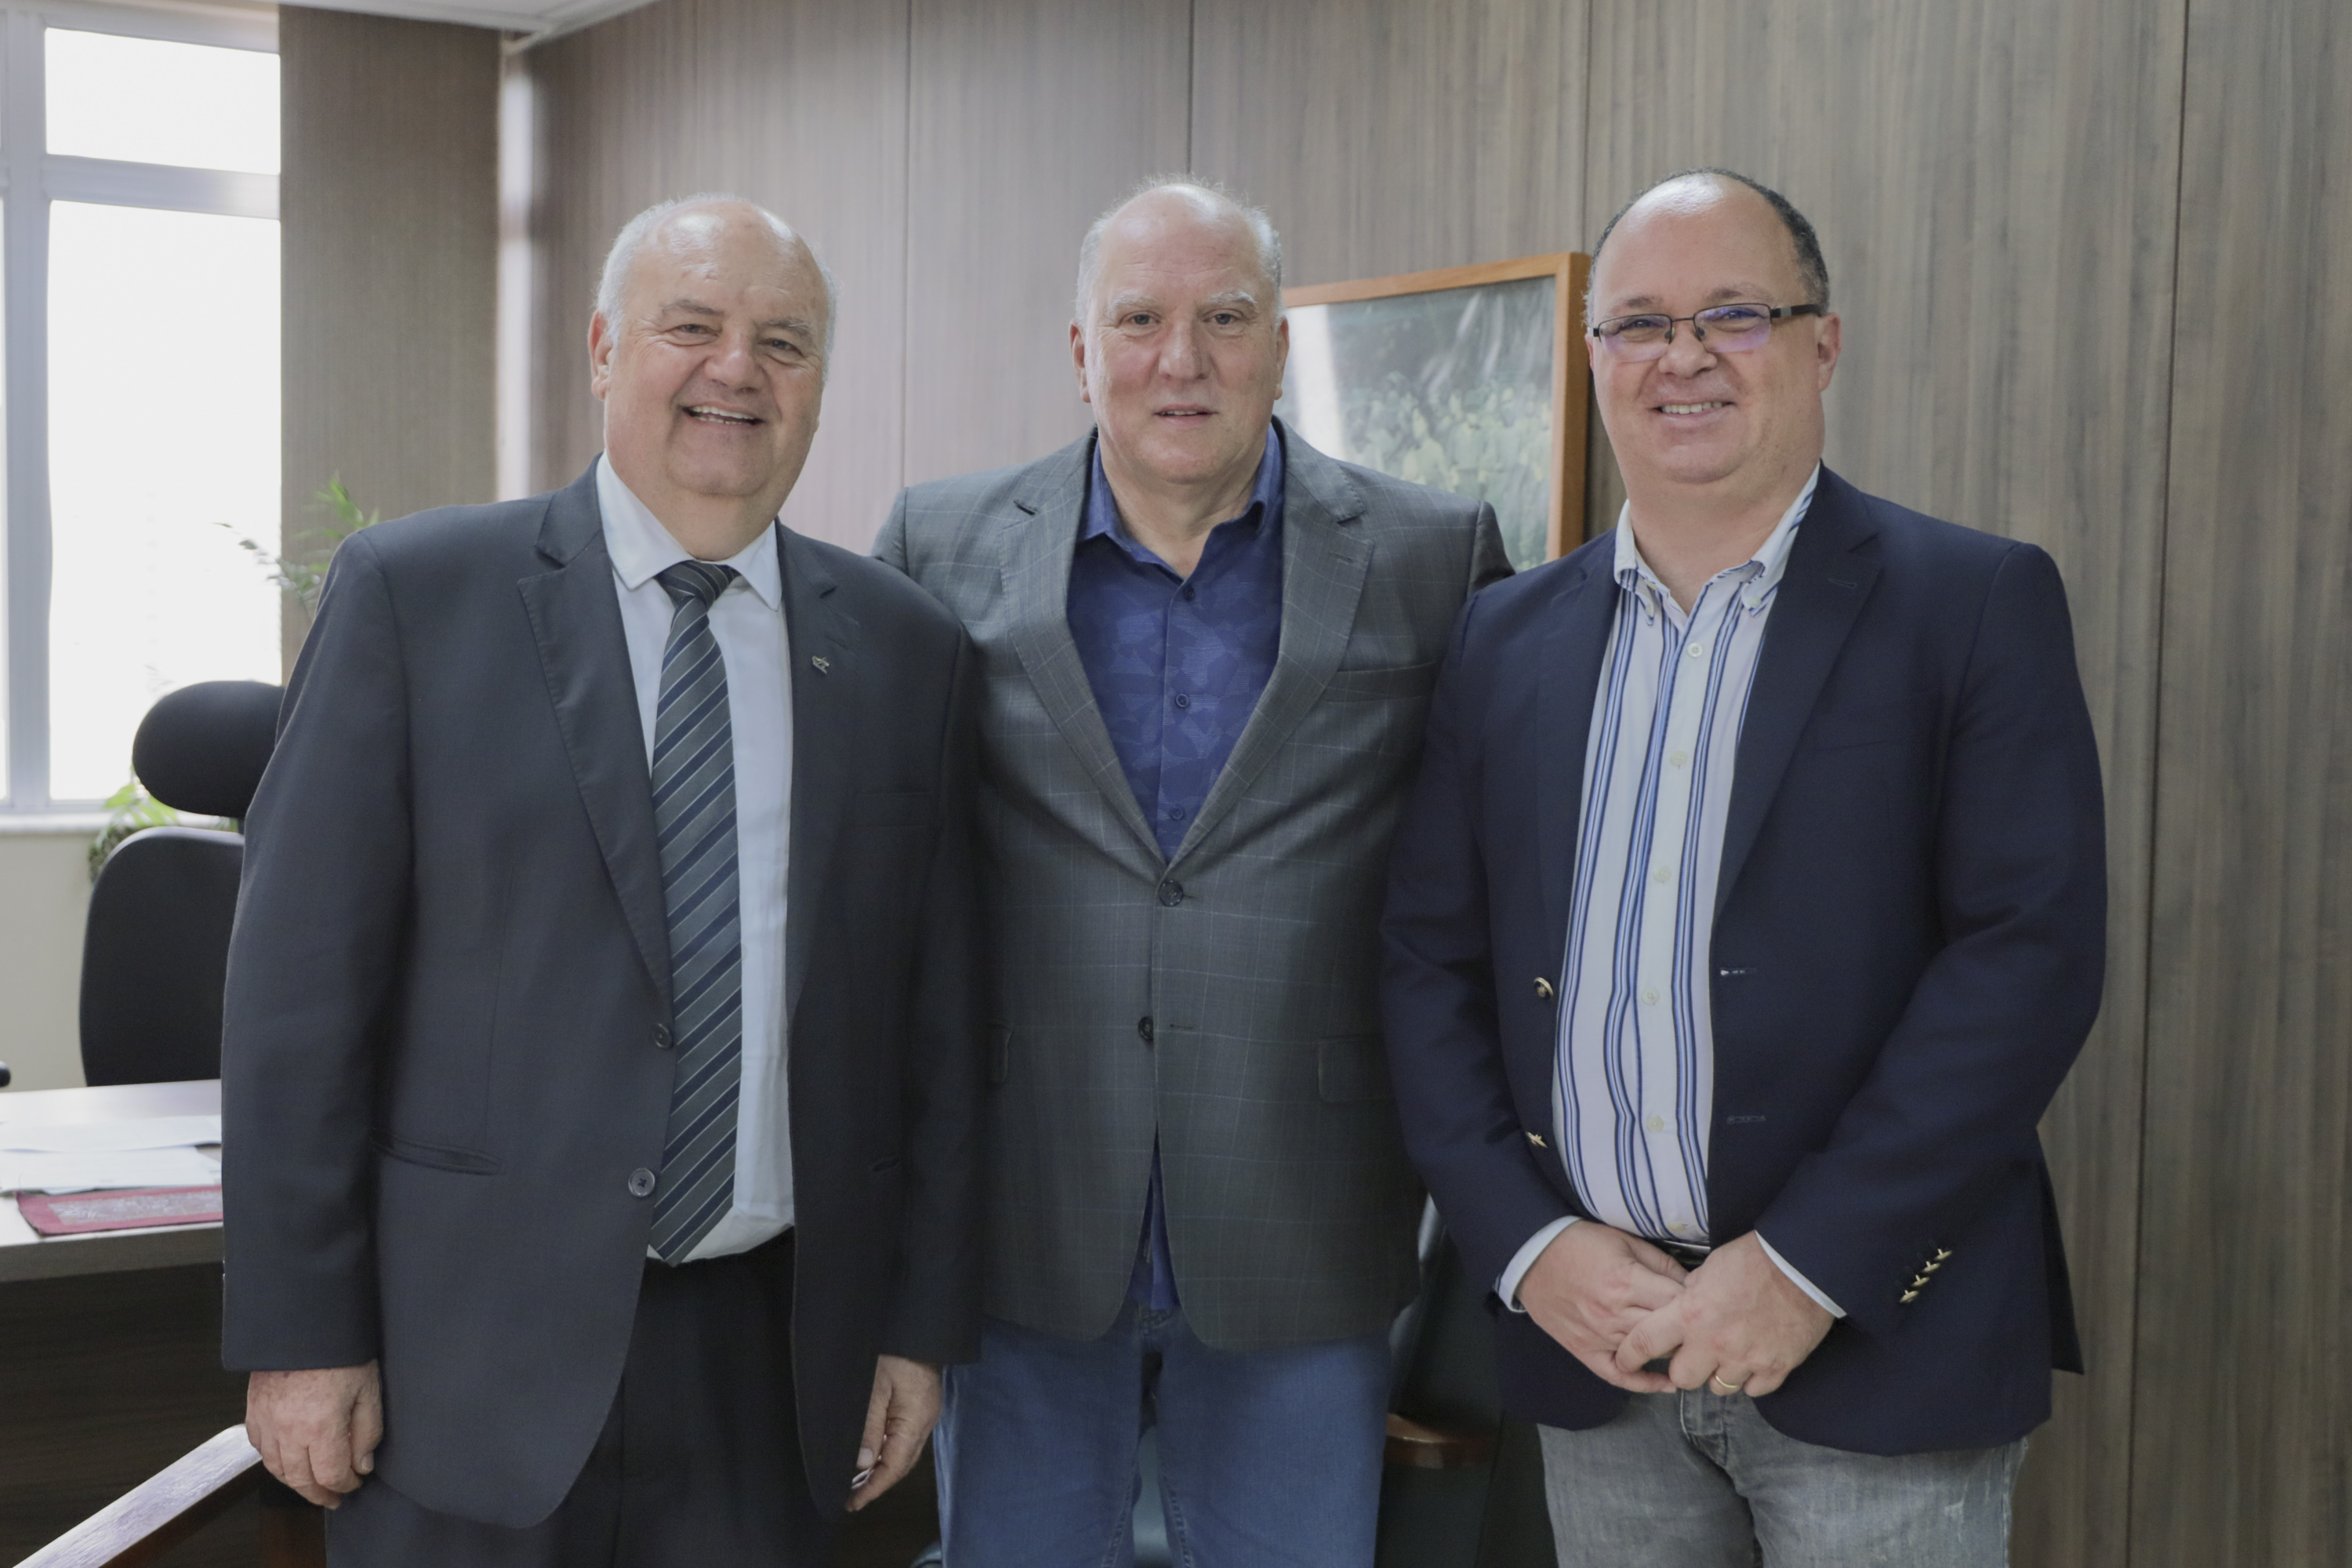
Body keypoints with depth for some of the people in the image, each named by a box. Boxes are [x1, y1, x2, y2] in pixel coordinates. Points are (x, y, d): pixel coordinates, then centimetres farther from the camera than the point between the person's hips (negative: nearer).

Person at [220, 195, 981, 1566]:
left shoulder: (907, 651, 5)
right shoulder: (414, 594, -3)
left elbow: (938, 1012, 7)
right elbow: (301, 978, -5)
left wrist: (925, 1322, 7)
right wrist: (301, 1334, -7)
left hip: (773, 1358, 3)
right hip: (478, 1342, -2)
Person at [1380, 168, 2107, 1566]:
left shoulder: (1981, 604, -3)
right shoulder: (1506, 639, 8)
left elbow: (2034, 953, -11)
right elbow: (1433, 961, 6)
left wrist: (1806, 1268, -15)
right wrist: (1529, 1243, -7)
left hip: (1878, 1343, -3)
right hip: (1588, 1338, 3)